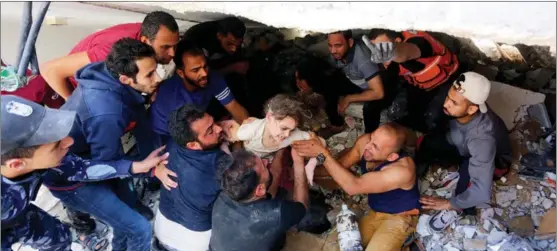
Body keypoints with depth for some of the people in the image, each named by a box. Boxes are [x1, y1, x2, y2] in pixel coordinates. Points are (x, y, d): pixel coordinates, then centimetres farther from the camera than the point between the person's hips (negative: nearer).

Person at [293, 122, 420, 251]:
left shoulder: (402, 170, -35)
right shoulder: (364, 141, -16)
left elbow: (353, 187, -39)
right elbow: (341, 165, -3)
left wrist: (322, 154, -40)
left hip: (398, 217, -6)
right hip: (374, 212, 6)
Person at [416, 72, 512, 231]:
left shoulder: (482, 137, -45)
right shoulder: (456, 109, -30)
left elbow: (482, 193, -46)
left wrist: (449, 204, -33)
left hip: (494, 161, -5)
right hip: (463, 146, 5)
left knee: (468, 167, -38)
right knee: (427, 143, -21)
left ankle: (458, 209, -10)